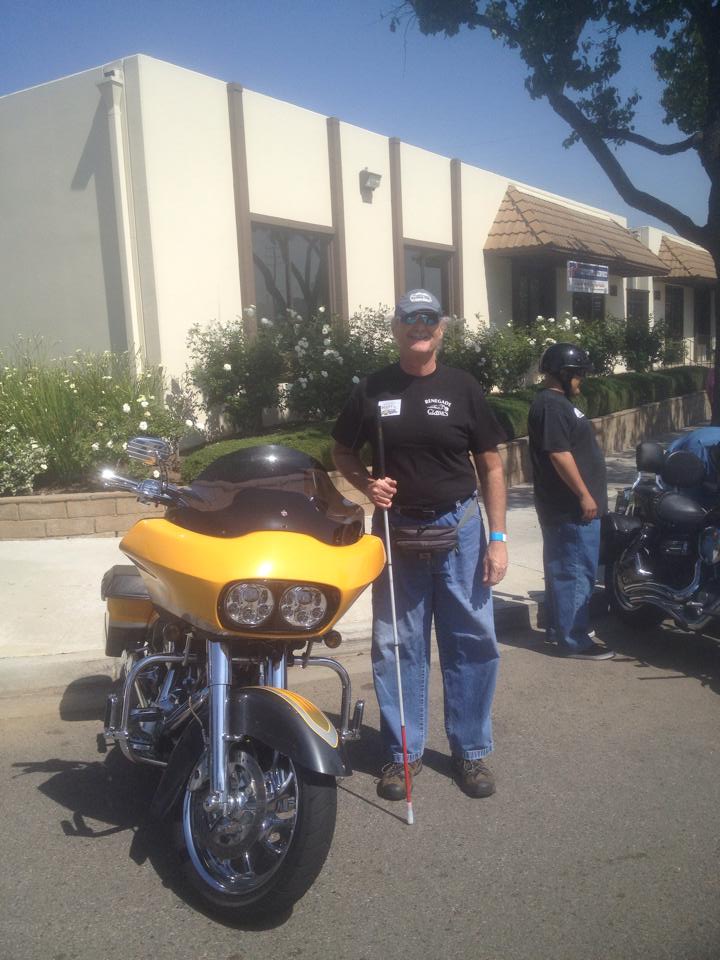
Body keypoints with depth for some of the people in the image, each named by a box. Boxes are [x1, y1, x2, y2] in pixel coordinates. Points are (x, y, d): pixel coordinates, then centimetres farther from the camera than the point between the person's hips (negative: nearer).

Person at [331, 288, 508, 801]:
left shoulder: (463, 388, 1)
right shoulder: (373, 389, 3)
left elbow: (491, 466, 3)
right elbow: (343, 452, 13)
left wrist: (498, 537, -4)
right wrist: (367, 482, -9)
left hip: (460, 529, 0)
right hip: (397, 529, 1)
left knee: (473, 641, 4)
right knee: (397, 646, 8)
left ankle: (471, 750, 21)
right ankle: (404, 752, 23)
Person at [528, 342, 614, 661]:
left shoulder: (556, 402, 17)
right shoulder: (552, 405, -17)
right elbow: (559, 454, -24)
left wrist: (584, 494, 25)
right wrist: (584, 495, -21)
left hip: (564, 505, 11)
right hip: (572, 506, -11)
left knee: (561, 568, 17)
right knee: (576, 572, -7)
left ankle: (558, 626, 28)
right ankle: (574, 640, -2)